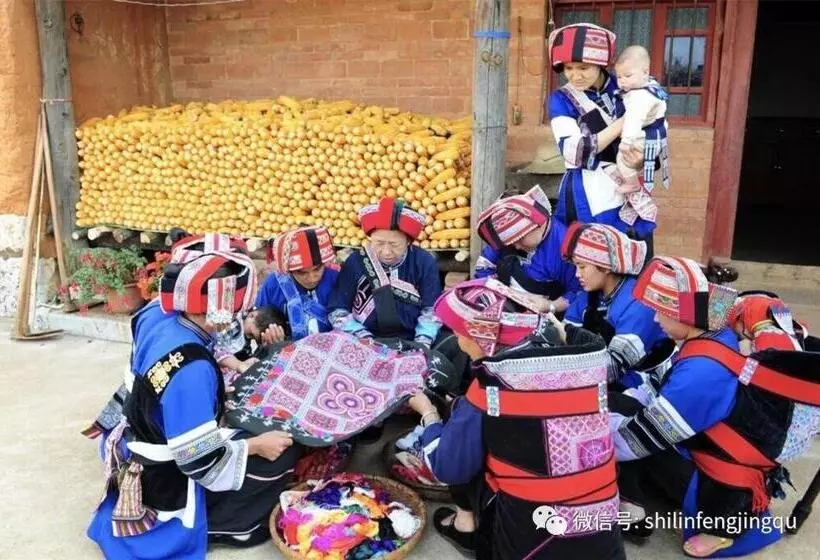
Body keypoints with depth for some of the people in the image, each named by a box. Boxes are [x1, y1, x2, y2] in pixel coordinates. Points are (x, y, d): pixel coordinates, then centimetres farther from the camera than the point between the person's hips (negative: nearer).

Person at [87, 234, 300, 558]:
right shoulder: (192, 370, -36)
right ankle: (219, 524, 5)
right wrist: (256, 445, -16)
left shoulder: (156, 314, -13)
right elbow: (203, 463, -28)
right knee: (283, 453, -3)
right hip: (168, 485, -8)